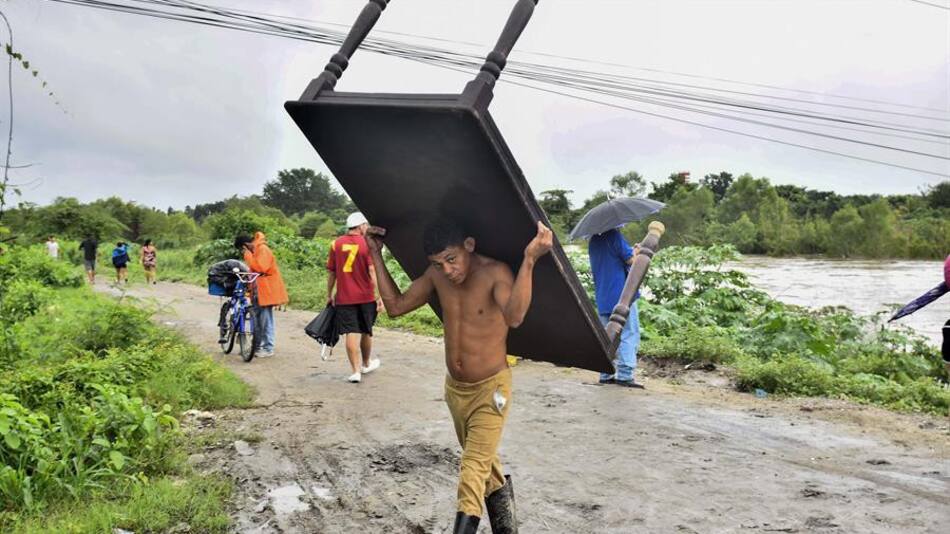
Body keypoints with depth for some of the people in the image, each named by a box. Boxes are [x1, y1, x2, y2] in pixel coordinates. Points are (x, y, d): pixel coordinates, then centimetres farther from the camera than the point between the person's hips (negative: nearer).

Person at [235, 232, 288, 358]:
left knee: (266, 320, -5)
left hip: (266, 289, -10)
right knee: (257, 319, 13)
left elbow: (261, 268, -26)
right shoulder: (254, 251, 15)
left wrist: (248, 255, -20)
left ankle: (268, 349, 0)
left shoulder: (262, 249, -15)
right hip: (258, 289, 10)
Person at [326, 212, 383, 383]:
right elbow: (373, 271, -15)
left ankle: (356, 371, -5)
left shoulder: (336, 244, 2)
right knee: (366, 331, 16)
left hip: (344, 297, 1)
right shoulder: (368, 244, -7)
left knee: (351, 333, 0)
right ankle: (366, 364, 34)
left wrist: (329, 295, 15)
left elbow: (331, 273, 6)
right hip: (365, 297, -1)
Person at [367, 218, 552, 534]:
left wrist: (529, 260, -54)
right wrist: (377, 255, -2)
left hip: (490, 389, -6)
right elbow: (395, 306, 2)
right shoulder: (436, 275, -6)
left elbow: (514, 317, -44)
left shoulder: (496, 273, -25)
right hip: (455, 388, 7)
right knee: (484, 461, 23)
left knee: (474, 469, -11)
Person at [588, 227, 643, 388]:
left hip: (602, 299, 7)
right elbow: (631, 260, -15)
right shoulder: (614, 236, -11)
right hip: (621, 295, -7)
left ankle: (606, 374, 12)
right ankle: (625, 375, -8)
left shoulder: (592, 242, 13)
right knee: (628, 334, -3)